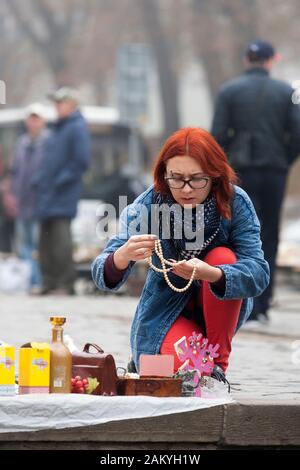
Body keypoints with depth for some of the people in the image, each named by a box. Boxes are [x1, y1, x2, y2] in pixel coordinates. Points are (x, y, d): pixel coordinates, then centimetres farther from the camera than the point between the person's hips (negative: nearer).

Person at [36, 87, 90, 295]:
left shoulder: (78, 128, -8)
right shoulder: (59, 128, 20)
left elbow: (82, 161, -16)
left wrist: (62, 180, -17)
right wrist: (43, 180, 15)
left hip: (63, 195, -9)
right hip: (49, 195, 9)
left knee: (61, 239, -13)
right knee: (46, 240, 9)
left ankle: (66, 284, -13)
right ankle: (49, 283, 12)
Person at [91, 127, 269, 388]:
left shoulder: (235, 203, -20)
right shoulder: (147, 205, -21)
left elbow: (259, 272, -30)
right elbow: (103, 276, -26)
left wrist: (212, 274, -51)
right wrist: (122, 257, -52)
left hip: (219, 305, 1)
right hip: (167, 309, -1)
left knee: (223, 257, -28)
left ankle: (218, 364, -12)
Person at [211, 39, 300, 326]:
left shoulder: (229, 91, 0)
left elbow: (218, 135, -6)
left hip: (241, 171, -2)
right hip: (275, 171, 2)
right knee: (269, 240, 10)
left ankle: (248, 310, -12)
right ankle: (262, 307, 12)